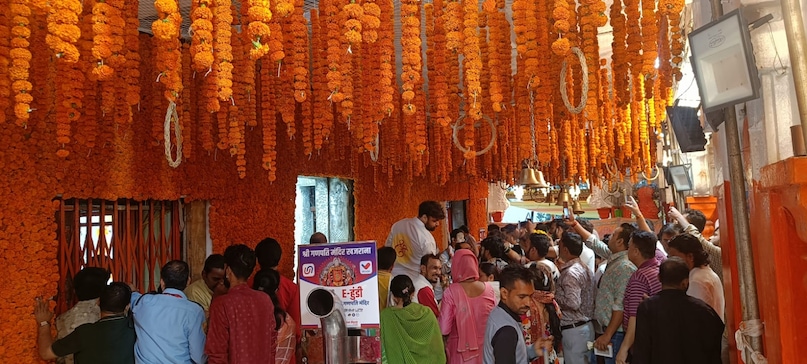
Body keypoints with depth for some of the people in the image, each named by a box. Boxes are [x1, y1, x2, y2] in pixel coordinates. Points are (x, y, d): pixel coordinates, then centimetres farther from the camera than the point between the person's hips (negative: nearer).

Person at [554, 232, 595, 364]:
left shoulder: (570, 273, -19)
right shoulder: (585, 268, 10)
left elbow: (573, 303, -26)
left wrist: (554, 296, -12)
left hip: (574, 330, -9)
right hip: (586, 326, 9)